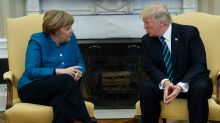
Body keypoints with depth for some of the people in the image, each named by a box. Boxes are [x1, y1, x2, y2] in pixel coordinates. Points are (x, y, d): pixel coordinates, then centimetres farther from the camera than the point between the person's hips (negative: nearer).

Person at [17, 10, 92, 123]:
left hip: (61, 88, 4)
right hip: (32, 89, -4)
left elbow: (80, 63, 12)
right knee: (66, 80, -33)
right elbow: (31, 71, -18)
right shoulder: (37, 41, -9)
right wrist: (60, 71, -27)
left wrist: (79, 72, -14)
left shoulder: (71, 38, 6)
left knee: (60, 101, -34)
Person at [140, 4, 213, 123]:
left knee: (199, 88, -35)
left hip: (189, 83, -2)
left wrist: (181, 86, -31)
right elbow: (150, 67, -5)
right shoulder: (147, 40, 0)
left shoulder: (189, 32, -11)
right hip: (164, 83, 2)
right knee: (146, 87, -28)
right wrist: (164, 82, -28)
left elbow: (199, 64, -15)